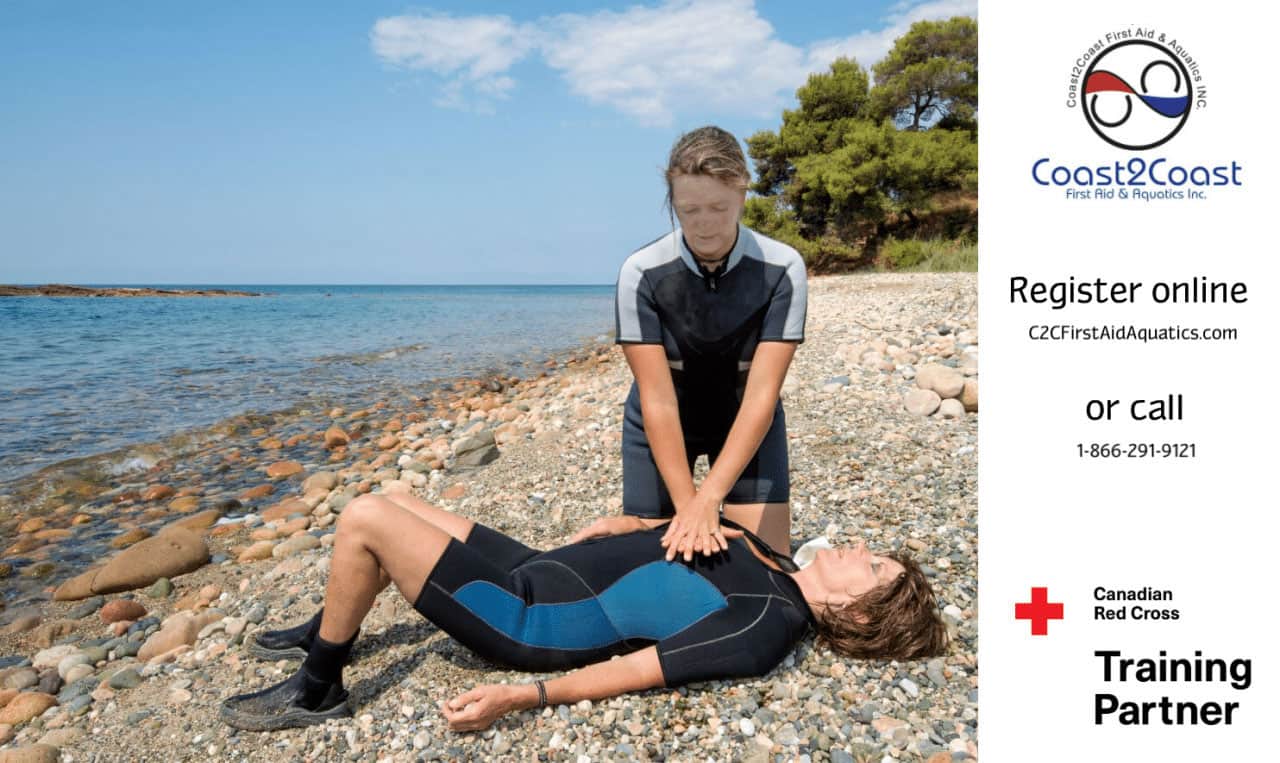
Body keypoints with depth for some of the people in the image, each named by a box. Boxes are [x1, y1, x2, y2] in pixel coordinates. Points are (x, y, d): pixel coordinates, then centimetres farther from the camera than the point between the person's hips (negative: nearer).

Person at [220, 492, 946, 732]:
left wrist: (521, 696, -28)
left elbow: (637, 668, -26)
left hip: (524, 622, -9)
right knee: (391, 503, 15)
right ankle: (327, 630, 36)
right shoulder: (775, 566, 4)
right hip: (535, 565, 9)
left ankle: (316, 692, 8)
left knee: (365, 518, -13)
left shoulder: (764, 628, -21)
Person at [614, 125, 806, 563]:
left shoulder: (781, 269, -24)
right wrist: (686, 505, -31)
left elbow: (761, 395, -27)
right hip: (662, 425, 0)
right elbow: (658, 399, -25)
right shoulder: (641, 273, -24)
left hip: (746, 422, 1)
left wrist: (707, 499, -34)